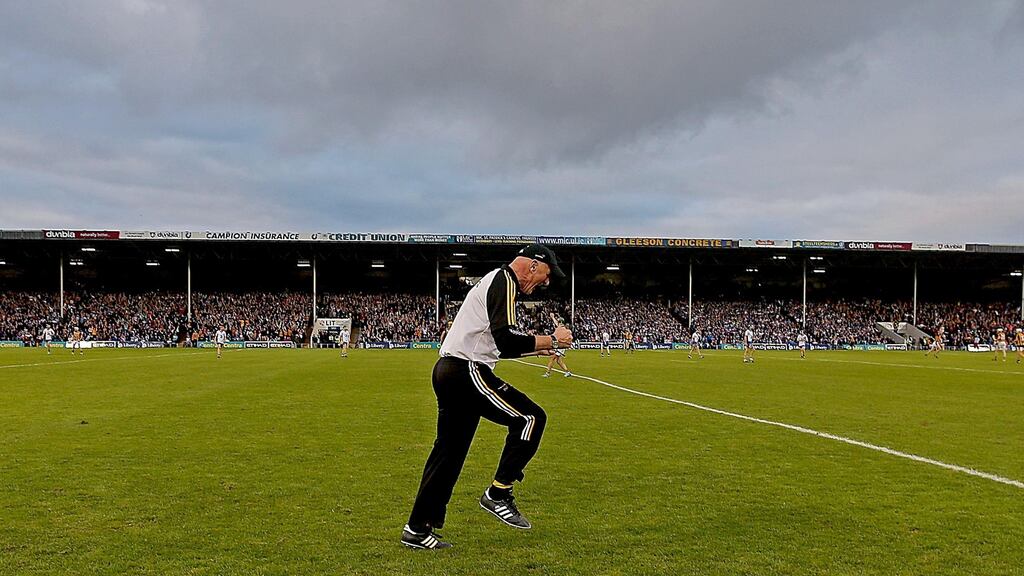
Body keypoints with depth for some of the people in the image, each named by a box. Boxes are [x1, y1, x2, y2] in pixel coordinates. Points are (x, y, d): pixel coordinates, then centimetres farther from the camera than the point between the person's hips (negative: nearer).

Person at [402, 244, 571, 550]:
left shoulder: (493, 280, 23)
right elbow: (507, 341, -22)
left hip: (448, 372, 11)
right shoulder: (505, 282, -10)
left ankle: (417, 529, 17)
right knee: (531, 417, -7)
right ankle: (498, 493, -3)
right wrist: (552, 340, -12)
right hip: (466, 372, -11)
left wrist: (535, 349, 22)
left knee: (449, 451, 13)